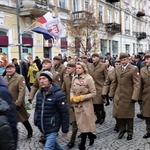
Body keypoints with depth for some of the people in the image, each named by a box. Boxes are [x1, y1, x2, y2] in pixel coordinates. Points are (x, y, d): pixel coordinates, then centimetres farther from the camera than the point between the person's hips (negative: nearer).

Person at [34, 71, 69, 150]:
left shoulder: (58, 94, -16)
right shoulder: (39, 93, 5)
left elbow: (64, 113, -13)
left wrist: (65, 130, -9)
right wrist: (36, 120, 5)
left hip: (52, 128, -7)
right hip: (42, 128, 7)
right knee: (52, 143, 23)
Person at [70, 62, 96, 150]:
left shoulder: (88, 78, -12)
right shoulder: (74, 78, 4)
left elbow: (93, 93, -12)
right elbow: (72, 90, 15)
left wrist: (81, 97, -18)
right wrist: (72, 97, -6)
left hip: (86, 105, -5)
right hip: (76, 105, 6)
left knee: (84, 124, 3)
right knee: (80, 124, 12)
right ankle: (91, 136, 35)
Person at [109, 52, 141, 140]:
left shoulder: (134, 69, -8)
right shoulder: (117, 69, 9)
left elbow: (137, 84, -12)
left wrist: (134, 97, -18)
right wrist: (111, 94, 8)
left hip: (128, 96, -4)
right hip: (118, 96, 5)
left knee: (129, 115, 8)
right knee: (118, 114, 8)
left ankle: (130, 132, 27)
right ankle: (122, 130, 29)